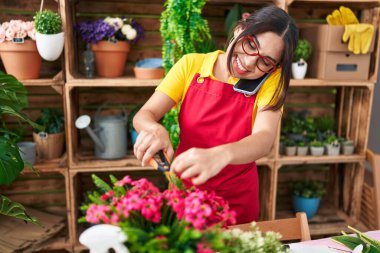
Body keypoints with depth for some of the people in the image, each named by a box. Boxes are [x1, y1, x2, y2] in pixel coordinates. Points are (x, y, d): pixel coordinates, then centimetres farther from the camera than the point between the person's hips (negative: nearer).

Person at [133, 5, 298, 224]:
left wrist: (220, 155, -48)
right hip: (183, 189, 1)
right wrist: (155, 130, -34)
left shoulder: (271, 80, -13)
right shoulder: (191, 65, -11)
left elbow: (264, 140, -29)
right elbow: (143, 115, -11)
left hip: (237, 199, 0)